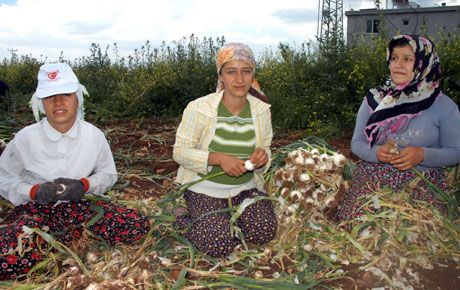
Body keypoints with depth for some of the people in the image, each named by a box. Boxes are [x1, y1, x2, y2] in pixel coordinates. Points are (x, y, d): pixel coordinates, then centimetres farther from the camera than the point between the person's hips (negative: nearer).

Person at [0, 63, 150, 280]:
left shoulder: (94, 135, -7)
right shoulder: (25, 138, -10)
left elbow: (108, 174, 6)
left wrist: (84, 185, -15)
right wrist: (34, 191, -19)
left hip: (79, 204, 2)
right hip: (35, 207, -2)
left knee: (138, 227, -18)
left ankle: (60, 234, -4)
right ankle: (74, 233, -6)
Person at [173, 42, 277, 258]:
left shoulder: (262, 110, -4)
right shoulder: (199, 108, -17)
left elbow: (264, 149, 8)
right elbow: (180, 152, -12)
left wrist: (262, 157, -19)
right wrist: (219, 158, -27)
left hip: (245, 188, 4)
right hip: (205, 190, -4)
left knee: (265, 232, -16)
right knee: (219, 245, -19)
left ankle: (227, 219, 15)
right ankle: (184, 220, 13)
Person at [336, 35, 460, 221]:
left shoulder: (444, 106, 0)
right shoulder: (374, 99, 6)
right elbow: (356, 143, 8)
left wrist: (422, 155, -16)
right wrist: (377, 153, -14)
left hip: (422, 185, 0)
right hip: (371, 179, 1)